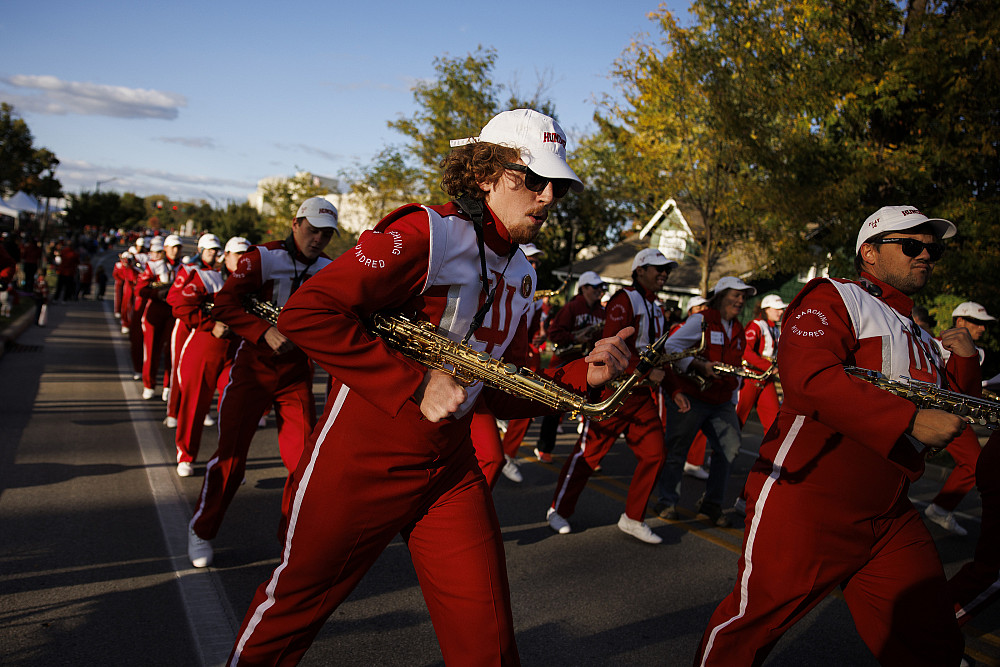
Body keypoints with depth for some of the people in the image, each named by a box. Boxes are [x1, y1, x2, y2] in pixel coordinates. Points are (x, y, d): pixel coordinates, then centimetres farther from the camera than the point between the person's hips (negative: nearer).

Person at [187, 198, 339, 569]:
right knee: (231, 454, 1)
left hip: (297, 372, 3)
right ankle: (201, 531, 22)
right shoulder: (262, 257, -7)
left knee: (304, 460, -2)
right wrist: (265, 332, -28)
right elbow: (223, 305, -15)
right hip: (253, 366, -3)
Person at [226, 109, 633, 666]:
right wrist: (413, 386, -25)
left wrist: (582, 375, -5)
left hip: (451, 470, 6)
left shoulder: (521, 275, 8)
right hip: (361, 461, -6)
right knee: (295, 603, 15)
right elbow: (306, 313, -26)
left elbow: (502, 393, 10)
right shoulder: (427, 234, -18)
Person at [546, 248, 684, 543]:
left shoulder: (657, 308, 17)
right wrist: (646, 371, -25)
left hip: (644, 392, 8)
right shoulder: (624, 300, -10)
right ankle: (559, 510, 17)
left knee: (654, 452, 2)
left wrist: (675, 391, 18)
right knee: (589, 451, 0)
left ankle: (633, 519, 15)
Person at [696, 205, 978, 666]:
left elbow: (944, 422, 25)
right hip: (808, 502, -8)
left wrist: (964, 363, 10)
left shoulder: (920, 338, 22)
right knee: (753, 620, 0)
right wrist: (910, 420, -22)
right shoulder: (835, 297, -4)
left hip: (890, 519, 8)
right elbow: (808, 377, -22)